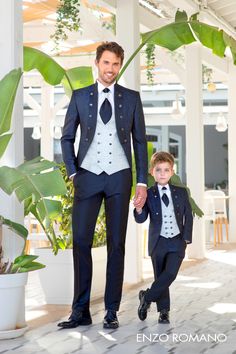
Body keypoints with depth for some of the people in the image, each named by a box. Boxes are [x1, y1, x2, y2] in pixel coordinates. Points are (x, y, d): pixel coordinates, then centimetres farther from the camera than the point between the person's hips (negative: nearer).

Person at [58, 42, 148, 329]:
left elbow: (140, 142, 7)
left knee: (116, 244, 2)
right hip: (88, 176, 0)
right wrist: (72, 173, 1)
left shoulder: (131, 98, 7)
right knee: (81, 242, -3)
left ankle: (112, 311, 9)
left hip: (119, 177, 0)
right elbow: (67, 138, 11)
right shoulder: (80, 96, 7)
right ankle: (80, 311, 3)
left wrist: (142, 181, 1)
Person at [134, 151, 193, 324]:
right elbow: (141, 219, -8)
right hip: (158, 242, 0)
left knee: (170, 273, -16)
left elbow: (188, 216, 7)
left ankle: (147, 297, 2)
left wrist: (186, 238, 0)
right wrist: (139, 209, -30)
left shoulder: (181, 192, 2)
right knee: (160, 276, 7)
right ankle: (164, 311, 20)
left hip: (177, 241, 0)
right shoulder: (148, 194, -3)